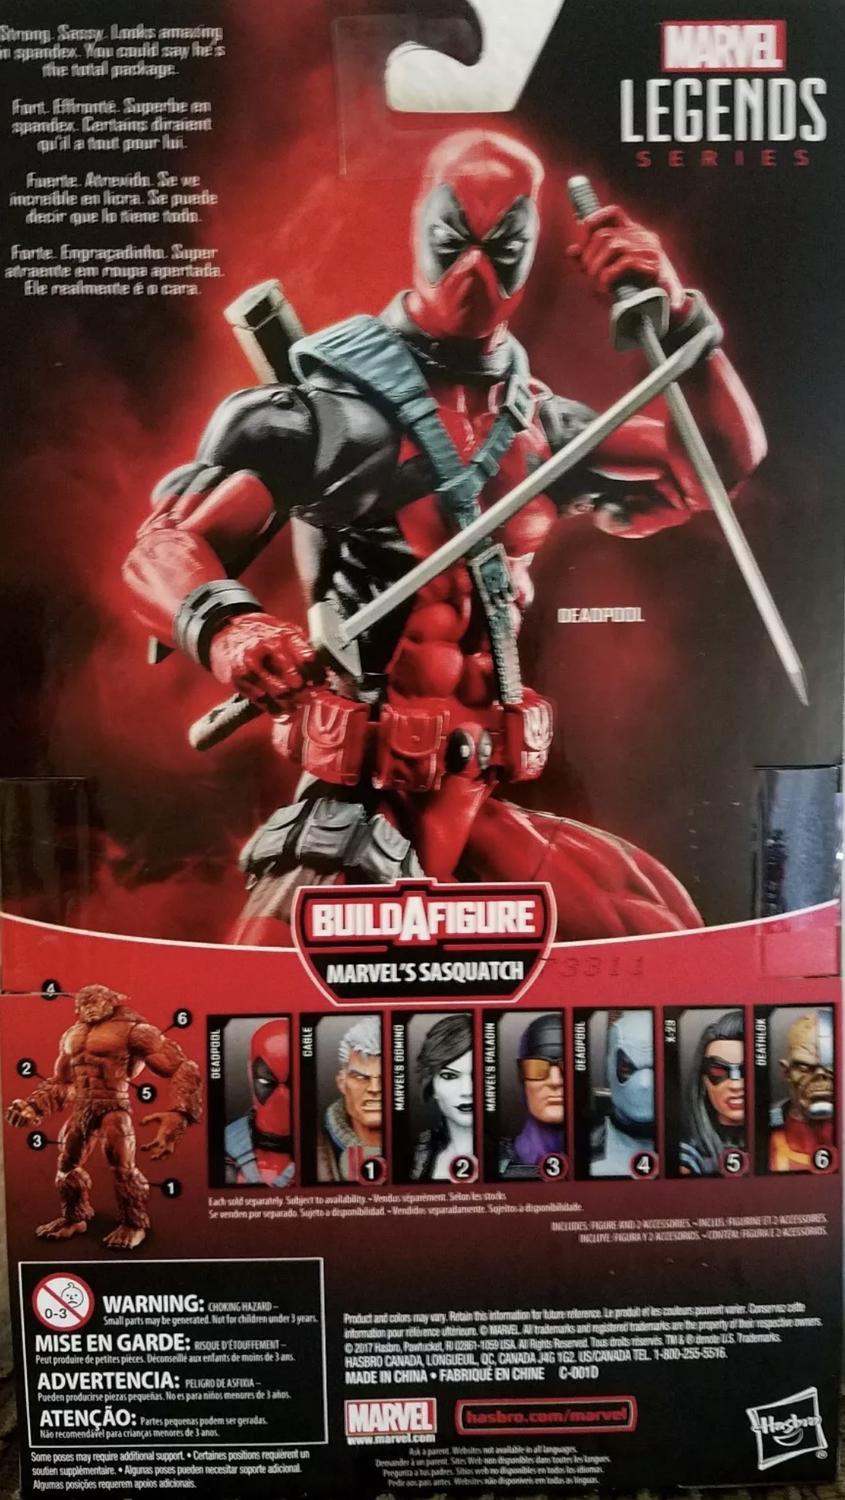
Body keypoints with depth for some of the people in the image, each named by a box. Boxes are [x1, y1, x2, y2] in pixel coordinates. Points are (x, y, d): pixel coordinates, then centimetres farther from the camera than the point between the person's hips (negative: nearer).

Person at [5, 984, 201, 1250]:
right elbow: (59, 1081, 30)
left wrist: (177, 1114, -27)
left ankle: (134, 1224, 12)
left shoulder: (132, 1029, -10)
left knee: (122, 1166, -11)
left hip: (113, 1106, -7)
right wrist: (34, 1105, 14)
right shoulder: (72, 1035, 16)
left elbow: (184, 1069, -15)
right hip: (80, 1109, 7)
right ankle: (74, 1218, 37)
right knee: (66, 1165, 13)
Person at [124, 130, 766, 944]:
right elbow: (164, 547, -13)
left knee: (661, 926, 13)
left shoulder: (538, 424, 11)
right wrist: (224, 626, -35)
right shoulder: (336, 403, -7)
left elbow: (721, 463, 12)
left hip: (473, 803, 6)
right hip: (362, 801, -6)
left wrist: (678, 320, -1)